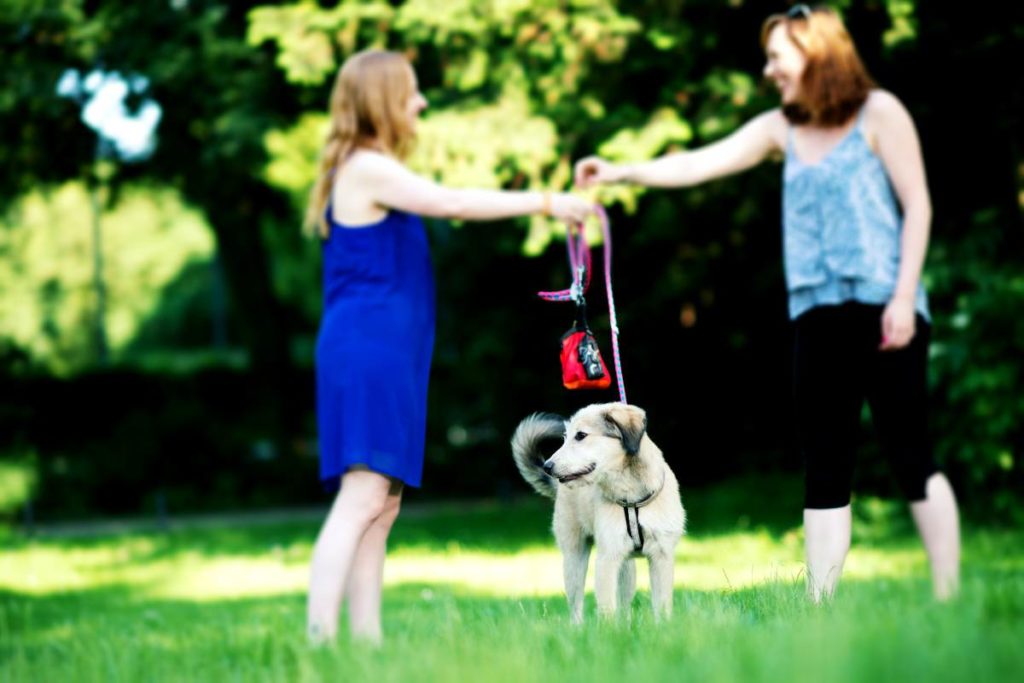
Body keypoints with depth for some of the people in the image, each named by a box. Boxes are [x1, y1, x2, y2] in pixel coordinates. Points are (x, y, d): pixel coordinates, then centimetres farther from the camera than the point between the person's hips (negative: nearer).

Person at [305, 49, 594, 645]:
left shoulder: (374, 172, 22)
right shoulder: (367, 168, -8)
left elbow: (445, 205, 21)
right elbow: (453, 203, -10)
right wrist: (546, 202, -5)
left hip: (386, 356, 10)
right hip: (366, 350, -10)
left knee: (381, 507, 6)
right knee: (363, 496, -17)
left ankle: (366, 639, 5)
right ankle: (319, 637, -23)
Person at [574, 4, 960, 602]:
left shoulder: (878, 113, 0)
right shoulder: (781, 129, 14)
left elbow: (917, 205, -2)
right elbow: (702, 163, 6)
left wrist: (904, 297, -10)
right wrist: (623, 172, -7)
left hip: (883, 307, -5)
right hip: (819, 313, 5)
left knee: (911, 456, -3)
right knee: (824, 469, 3)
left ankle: (948, 597, 4)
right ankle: (820, 605, 3)